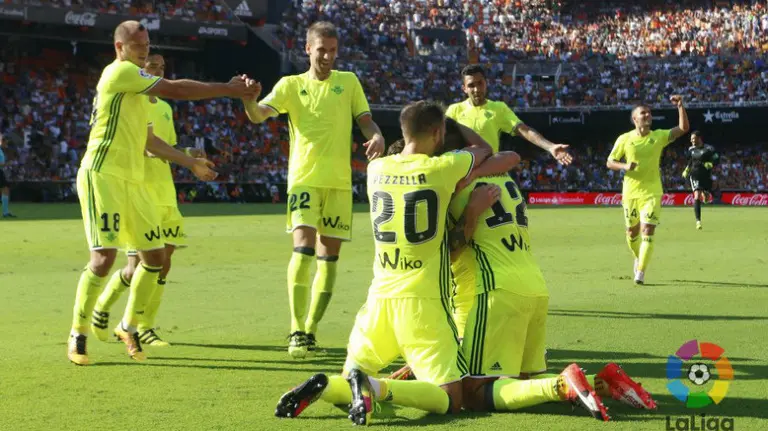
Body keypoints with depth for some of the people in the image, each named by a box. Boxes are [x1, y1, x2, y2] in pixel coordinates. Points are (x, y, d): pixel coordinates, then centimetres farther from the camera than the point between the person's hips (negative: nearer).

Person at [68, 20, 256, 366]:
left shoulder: (137, 86, 21)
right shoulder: (119, 72, -8)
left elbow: (148, 140, 28)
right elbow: (175, 90, -15)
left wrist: (191, 163, 30)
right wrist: (228, 89, -11)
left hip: (132, 182, 9)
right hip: (103, 177, -9)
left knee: (155, 256, 7)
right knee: (104, 257, -14)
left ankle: (129, 327, 23)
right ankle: (77, 337, -1)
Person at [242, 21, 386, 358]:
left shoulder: (349, 82, 10)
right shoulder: (291, 85, 4)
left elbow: (365, 120, 8)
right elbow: (259, 115, -8)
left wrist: (377, 136, -15)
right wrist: (248, 100, -32)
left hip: (339, 182, 3)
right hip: (304, 179, -3)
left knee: (329, 255, 5)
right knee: (303, 247, -18)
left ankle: (311, 328, 18)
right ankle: (297, 331, -14)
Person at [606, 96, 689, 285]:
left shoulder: (659, 136, 0)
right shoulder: (624, 139, -1)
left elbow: (683, 128, -10)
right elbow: (610, 162, 3)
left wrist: (680, 106, -21)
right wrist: (625, 166, -17)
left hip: (652, 193, -1)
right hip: (631, 192, 1)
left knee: (647, 231, -14)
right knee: (632, 232, 11)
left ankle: (640, 272, -10)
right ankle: (639, 258, 41)